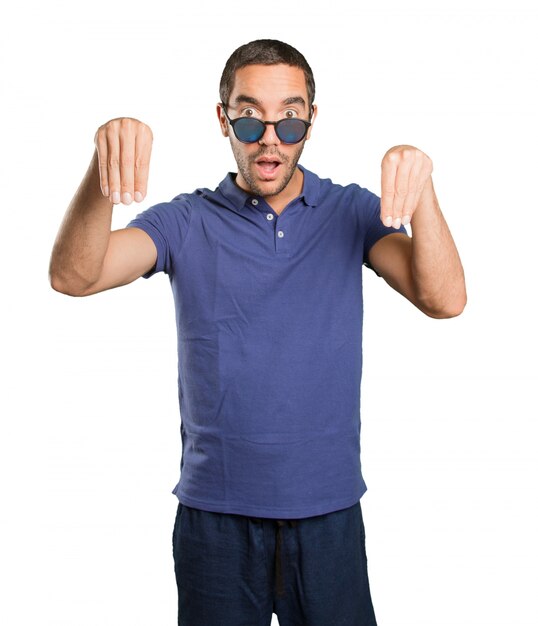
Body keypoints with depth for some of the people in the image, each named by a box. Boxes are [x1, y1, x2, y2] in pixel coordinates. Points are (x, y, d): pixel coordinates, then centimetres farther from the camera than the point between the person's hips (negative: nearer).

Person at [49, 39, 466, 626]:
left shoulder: (351, 213, 1)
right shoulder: (187, 222, -1)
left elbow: (444, 300, -13)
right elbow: (73, 276, -15)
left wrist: (419, 186, -30)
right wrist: (105, 166, -32)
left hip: (329, 510, 1)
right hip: (214, 511, 0)